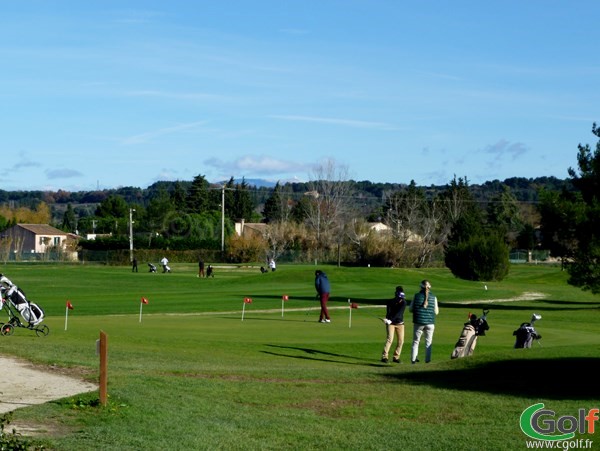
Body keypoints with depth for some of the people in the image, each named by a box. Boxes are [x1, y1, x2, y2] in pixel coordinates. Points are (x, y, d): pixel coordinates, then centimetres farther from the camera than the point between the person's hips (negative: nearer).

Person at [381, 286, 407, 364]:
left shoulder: (403, 303, -5)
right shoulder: (390, 302, -5)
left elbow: (399, 313, -17)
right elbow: (388, 312, -15)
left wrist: (391, 320, -28)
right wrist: (387, 319, -37)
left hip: (400, 323, 2)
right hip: (390, 323, -2)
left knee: (401, 340, -2)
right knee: (390, 339, -16)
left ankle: (396, 357, 9)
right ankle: (384, 357, -14)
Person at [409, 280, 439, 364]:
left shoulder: (417, 296, -3)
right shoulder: (433, 297, -2)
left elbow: (410, 309, 2)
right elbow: (436, 312, 3)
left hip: (418, 322, 0)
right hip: (430, 323, 0)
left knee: (416, 341, 12)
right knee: (428, 343, 10)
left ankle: (413, 359, 9)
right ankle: (427, 360, 7)